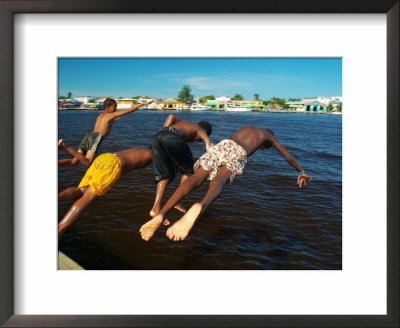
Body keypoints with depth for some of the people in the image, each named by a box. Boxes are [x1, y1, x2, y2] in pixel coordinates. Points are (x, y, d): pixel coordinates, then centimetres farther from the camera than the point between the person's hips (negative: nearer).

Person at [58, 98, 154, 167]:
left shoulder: (100, 115, 32)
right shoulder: (112, 115, 11)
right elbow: (128, 110, 7)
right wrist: (142, 104, 11)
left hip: (87, 136, 8)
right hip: (96, 138, -8)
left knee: (74, 161, 4)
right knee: (87, 163, -19)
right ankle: (66, 147, -29)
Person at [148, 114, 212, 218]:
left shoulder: (184, 123, 41)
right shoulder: (199, 128, 26)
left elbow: (172, 116, 22)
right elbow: (201, 132, 1)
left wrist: (164, 131, 18)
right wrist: (208, 143, -18)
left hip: (158, 136, 6)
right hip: (173, 138, -6)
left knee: (164, 175, 12)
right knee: (189, 169, 16)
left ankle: (155, 208, 0)